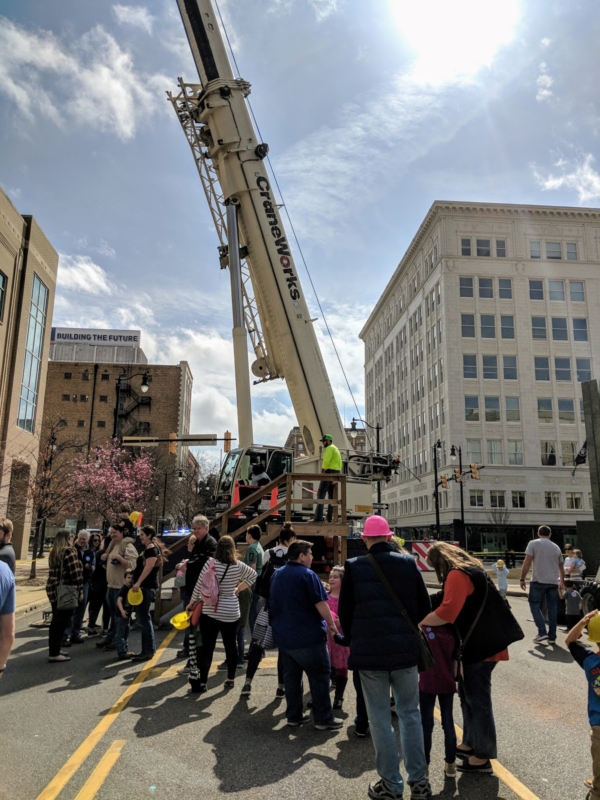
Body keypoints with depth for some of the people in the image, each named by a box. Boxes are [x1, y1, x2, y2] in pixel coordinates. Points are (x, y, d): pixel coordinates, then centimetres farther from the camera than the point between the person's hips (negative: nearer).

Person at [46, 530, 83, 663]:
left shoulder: (54, 552, 13)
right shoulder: (70, 551, -13)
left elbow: (54, 571, 17)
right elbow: (75, 572, -16)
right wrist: (79, 589, -8)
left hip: (53, 589, 9)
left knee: (56, 621, 16)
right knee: (62, 622, -2)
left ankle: (53, 650, 24)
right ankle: (54, 653, 1)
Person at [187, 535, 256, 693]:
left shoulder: (210, 563, -11)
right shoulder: (239, 566, -2)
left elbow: (199, 586, -8)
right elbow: (253, 575, 15)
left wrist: (191, 603, 6)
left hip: (210, 611, -2)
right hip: (231, 612, 2)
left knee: (207, 647, 3)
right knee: (230, 645, 15)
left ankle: (202, 682, 4)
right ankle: (231, 679, 23)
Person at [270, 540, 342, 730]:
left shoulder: (277, 575, 9)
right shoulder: (307, 575, -15)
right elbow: (321, 603, -18)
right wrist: (331, 623, -7)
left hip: (283, 635, 7)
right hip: (308, 635, -7)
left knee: (291, 675, 15)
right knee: (319, 676, 3)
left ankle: (293, 716, 20)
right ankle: (323, 719, 7)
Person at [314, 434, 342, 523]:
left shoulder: (329, 448, -7)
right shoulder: (336, 449, 24)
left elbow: (326, 462, -19)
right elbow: (340, 463, 22)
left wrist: (321, 473, -12)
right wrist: (337, 474, 16)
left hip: (329, 473, -10)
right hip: (336, 473, 10)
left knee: (321, 494, -12)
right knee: (332, 496, 10)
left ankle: (318, 517, -19)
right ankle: (330, 517, 9)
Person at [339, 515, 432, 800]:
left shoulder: (354, 567, -6)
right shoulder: (408, 563, -1)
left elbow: (345, 612, 1)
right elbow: (424, 606, 5)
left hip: (369, 652, -2)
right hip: (405, 649, 2)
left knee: (380, 718, 9)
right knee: (410, 714, 16)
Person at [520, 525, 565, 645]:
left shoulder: (533, 544, -2)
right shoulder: (556, 547, 13)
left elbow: (527, 562, -10)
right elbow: (561, 567, 22)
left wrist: (522, 579, -4)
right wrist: (562, 581, 37)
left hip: (538, 581, -4)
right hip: (553, 582, 5)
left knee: (535, 605, 5)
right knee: (552, 608, 9)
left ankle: (542, 632, -7)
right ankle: (552, 637, 12)